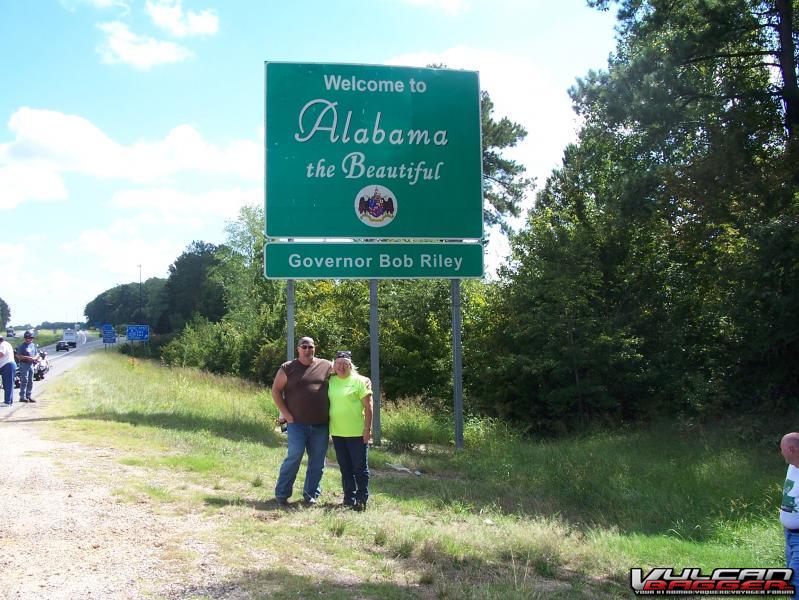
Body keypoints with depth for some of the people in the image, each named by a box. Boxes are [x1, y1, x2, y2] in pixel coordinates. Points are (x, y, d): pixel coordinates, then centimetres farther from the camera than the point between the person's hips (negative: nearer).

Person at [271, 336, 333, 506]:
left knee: (317, 461, 7)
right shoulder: (288, 368, 1)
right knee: (294, 458, -8)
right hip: (297, 423, -3)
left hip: (321, 425, 3)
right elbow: (276, 390, 3)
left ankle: (311, 493, 20)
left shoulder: (327, 366, 5)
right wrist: (286, 414, -5)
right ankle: (281, 494, 4)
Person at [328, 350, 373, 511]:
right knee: (345, 468, 13)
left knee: (360, 468, 1)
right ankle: (349, 498, 22)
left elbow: (368, 406, -7)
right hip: (337, 432, 5)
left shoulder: (360, 381, -6)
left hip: (357, 433, -5)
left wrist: (368, 428, -12)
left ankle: (362, 499, 10)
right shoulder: (330, 381, 8)